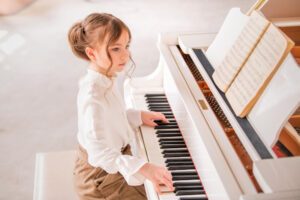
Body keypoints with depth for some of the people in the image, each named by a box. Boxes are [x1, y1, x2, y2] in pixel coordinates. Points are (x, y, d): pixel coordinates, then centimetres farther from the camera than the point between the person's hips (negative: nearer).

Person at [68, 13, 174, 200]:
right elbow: (100, 154, -38)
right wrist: (143, 168, -46)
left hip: (113, 159, 9)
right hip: (101, 175, -9)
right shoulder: (93, 96, -33)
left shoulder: (107, 79, -5)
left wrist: (138, 116, 5)